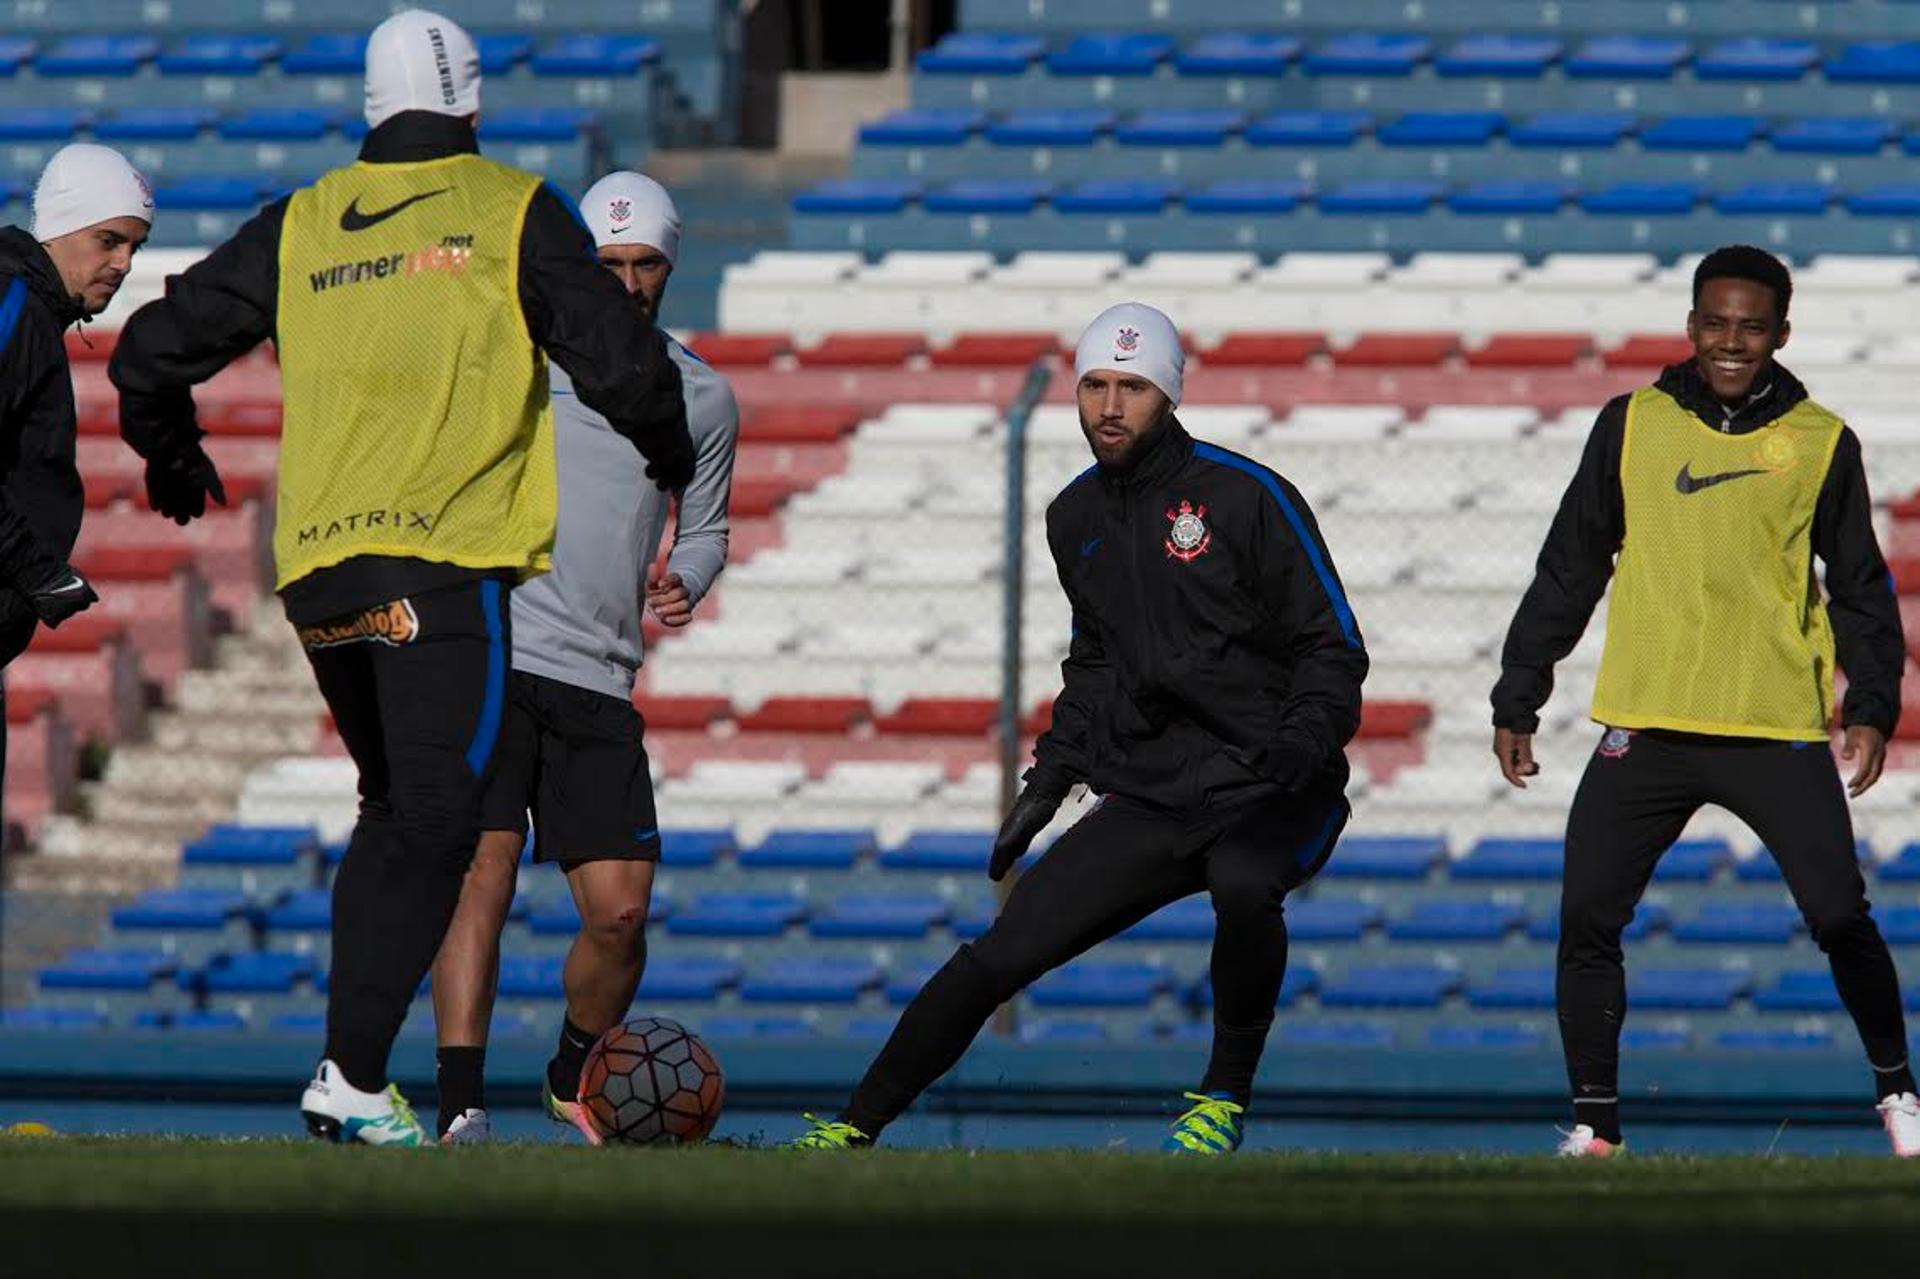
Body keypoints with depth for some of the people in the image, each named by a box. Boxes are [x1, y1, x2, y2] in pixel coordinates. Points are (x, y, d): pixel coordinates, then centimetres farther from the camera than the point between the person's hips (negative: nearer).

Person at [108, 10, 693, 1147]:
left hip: (316, 569, 5)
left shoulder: (300, 227, 15)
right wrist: (670, 453, 21)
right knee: (437, 821, -6)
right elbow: (619, 360, 0)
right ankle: (357, 1075, -17)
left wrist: (174, 461, 39)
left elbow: (152, 351, 19)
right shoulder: (513, 211, 4)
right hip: (441, 562, -5)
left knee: (393, 811, 18)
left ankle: (352, 1063, 9)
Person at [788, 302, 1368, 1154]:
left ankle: (1226, 1099, -16)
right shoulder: (1075, 518, 11)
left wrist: (1300, 746, -23)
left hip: (1270, 796, -5)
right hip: (1147, 799, 5)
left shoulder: (1245, 498, -8)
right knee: (999, 957, -5)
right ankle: (854, 1128, 8)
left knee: (1244, 885, -39)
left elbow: (1332, 646, -5)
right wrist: (1048, 781, 17)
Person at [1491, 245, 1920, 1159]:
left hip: (1779, 731, -1)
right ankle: (1595, 1122, 10)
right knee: (1587, 920, -4)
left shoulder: (1821, 444, 4)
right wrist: (1517, 700, 12)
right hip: (1644, 731, 1)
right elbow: (1569, 572, 13)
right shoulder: (1632, 426, 7)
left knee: (1840, 919, -6)